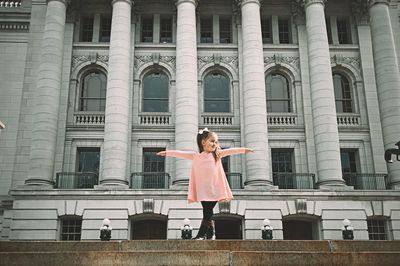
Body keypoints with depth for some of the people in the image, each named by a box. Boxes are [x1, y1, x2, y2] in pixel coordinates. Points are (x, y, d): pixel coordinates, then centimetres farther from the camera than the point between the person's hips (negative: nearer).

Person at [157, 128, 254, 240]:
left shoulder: (217, 154, 6)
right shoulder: (195, 156, 8)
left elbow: (230, 151, -4)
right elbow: (181, 154, 10)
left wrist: (243, 150, -13)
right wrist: (167, 152, 8)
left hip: (214, 190, -1)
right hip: (203, 191, 1)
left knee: (207, 213, -1)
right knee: (207, 213, 2)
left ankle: (202, 234, 9)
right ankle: (211, 234, 13)